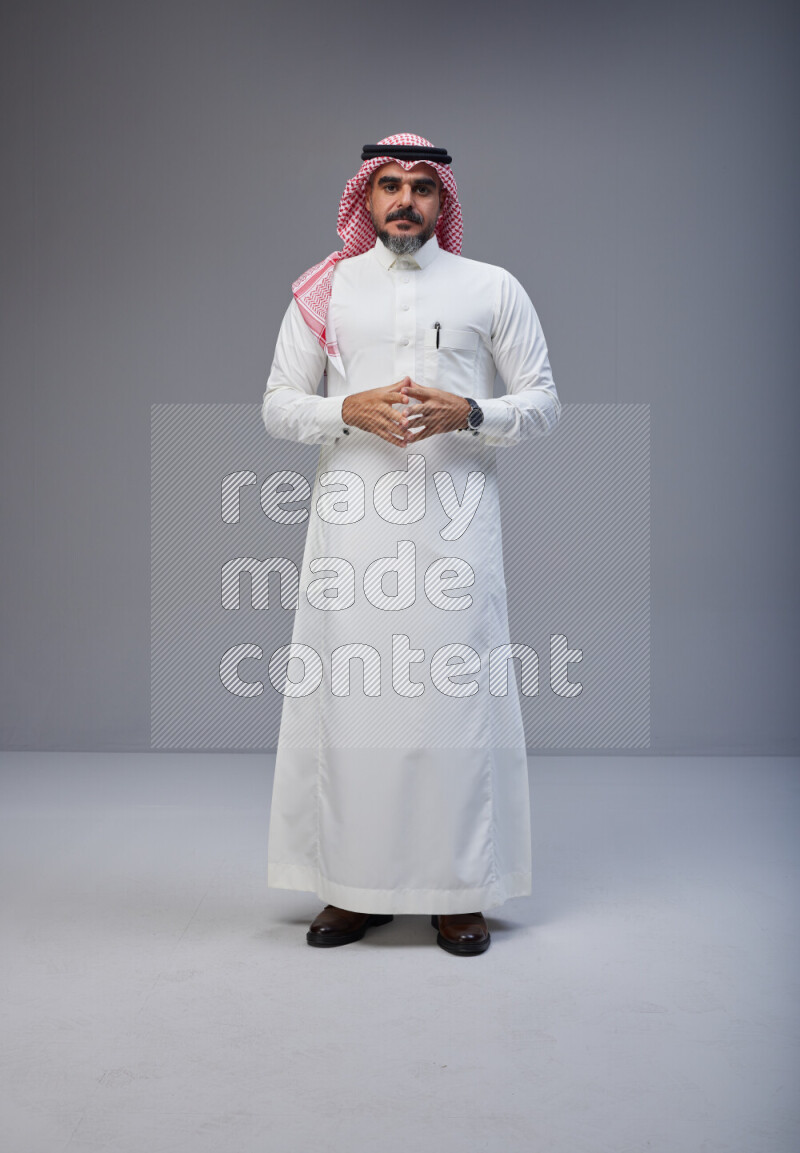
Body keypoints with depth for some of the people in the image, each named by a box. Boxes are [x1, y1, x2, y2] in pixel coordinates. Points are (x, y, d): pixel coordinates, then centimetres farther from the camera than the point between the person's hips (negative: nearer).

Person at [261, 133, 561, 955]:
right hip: (353, 516, 1)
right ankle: (355, 885, 13)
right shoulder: (325, 291, 13)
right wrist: (350, 410, -9)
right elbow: (277, 406, 10)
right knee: (348, 693, 0)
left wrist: (468, 413, -11)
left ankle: (459, 892, 10)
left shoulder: (493, 289, 10)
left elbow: (543, 404, 8)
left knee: (458, 692, -2)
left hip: (454, 518, -1)